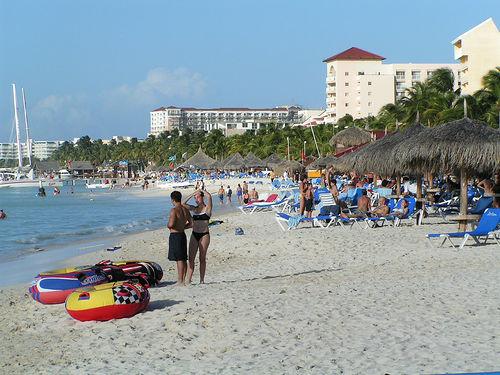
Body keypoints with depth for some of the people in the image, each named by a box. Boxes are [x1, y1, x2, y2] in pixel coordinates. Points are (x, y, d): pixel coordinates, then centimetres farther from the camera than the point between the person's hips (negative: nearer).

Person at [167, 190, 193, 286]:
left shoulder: (174, 210, -15)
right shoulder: (185, 210, 8)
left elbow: (171, 224, -24)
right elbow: (191, 223, 11)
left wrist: (168, 225, -3)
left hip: (175, 236, -8)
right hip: (182, 234, 8)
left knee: (179, 259, -7)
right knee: (183, 259, 12)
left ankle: (180, 281, -6)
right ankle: (183, 279, 19)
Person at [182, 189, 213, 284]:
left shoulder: (207, 208, -2)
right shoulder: (194, 209, 12)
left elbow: (209, 196, -18)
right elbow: (183, 204, 5)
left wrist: (201, 190, -2)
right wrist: (192, 194, 5)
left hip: (204, 235, -4)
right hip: (194, 235, 4)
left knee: (202, 258, 1)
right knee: (191, 258, -1)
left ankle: (202, 280, 7)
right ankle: (188, 280, -1)